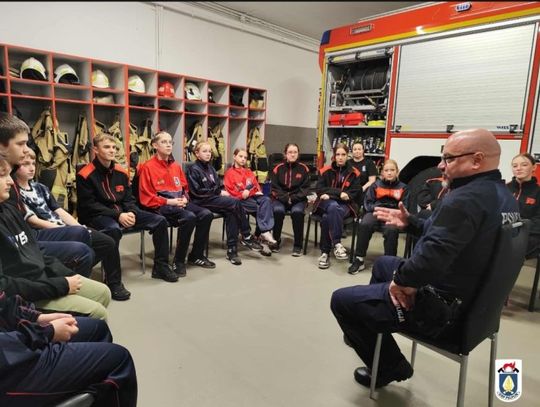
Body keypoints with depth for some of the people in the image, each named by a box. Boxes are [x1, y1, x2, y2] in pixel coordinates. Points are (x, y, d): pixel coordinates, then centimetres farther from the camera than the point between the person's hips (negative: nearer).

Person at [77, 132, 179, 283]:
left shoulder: (121, 172, 8)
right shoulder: (85, 175, -9)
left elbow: (129, 198, 11)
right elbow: (89, 205, -14)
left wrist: (131, 212, -12)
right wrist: (117, 215, -23)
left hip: (122, 212, 6)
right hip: (97, 215, -6)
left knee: (160, 221, -6)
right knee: (113, 229, -41)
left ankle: (160, 266, 4)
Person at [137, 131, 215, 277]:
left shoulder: (176, 166, 14)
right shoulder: (148, 167, -5)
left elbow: (185, 187, 21)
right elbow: (146, 198, -8)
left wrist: (184, 198, -1)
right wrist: (168, 201, -17)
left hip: (180, 203, 7)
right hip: (161, 206, -6)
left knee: (206, 214, -15)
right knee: (189, 217, -32)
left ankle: (196, 256, 1)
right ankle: (178, 261, -17)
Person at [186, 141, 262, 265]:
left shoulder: (210, 168, 17)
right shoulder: (193, 169, -6)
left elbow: (218, 185, 20)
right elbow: (198, 191, -13)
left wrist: (223, 191, -4)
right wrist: (218, 192, -13)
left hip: (214, 198, 7)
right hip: (202, 201, -7)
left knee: (231, 213, -25)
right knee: (235, 203, -25)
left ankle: (232, 249, -20)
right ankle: (247, 237, -14)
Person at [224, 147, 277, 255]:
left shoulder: (249, 172, 28)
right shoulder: (229, 173, 9)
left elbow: (256, 185, 25)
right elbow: (230, 191, -1)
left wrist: (259, 191, 1)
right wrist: (242, 194, -16)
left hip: (254, 196, 4)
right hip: (240, 200, -4)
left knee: (266, 200, -30)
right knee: (260, 208, -30)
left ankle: (264, 233, -38)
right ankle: (265, 234, -28)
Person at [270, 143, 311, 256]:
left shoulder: (303, 168, 1)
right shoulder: (278, 168, 1)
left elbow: (305, 188, 1)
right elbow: (274, 187, 1)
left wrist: (293, 198, -13)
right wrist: (285, 198, -13)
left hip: (298, 199, 0)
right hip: (280, 198, 0)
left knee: (297, 211, -31)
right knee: (278, 210, -31)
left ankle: (298, 245, -17)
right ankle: (276, 240, -9)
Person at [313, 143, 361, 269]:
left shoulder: (354, 173, 5)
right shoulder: (325, 171, 5)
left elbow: (354, 193, 0)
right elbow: (320, 190, -1)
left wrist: (330, 194, -12)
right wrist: (339, 193, -16)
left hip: (345, 205, 0)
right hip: (326, 203, 0)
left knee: (327, 218, -34)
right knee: (333, 207, -37)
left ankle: (325, 252, -28)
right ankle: (337, 244, -36)